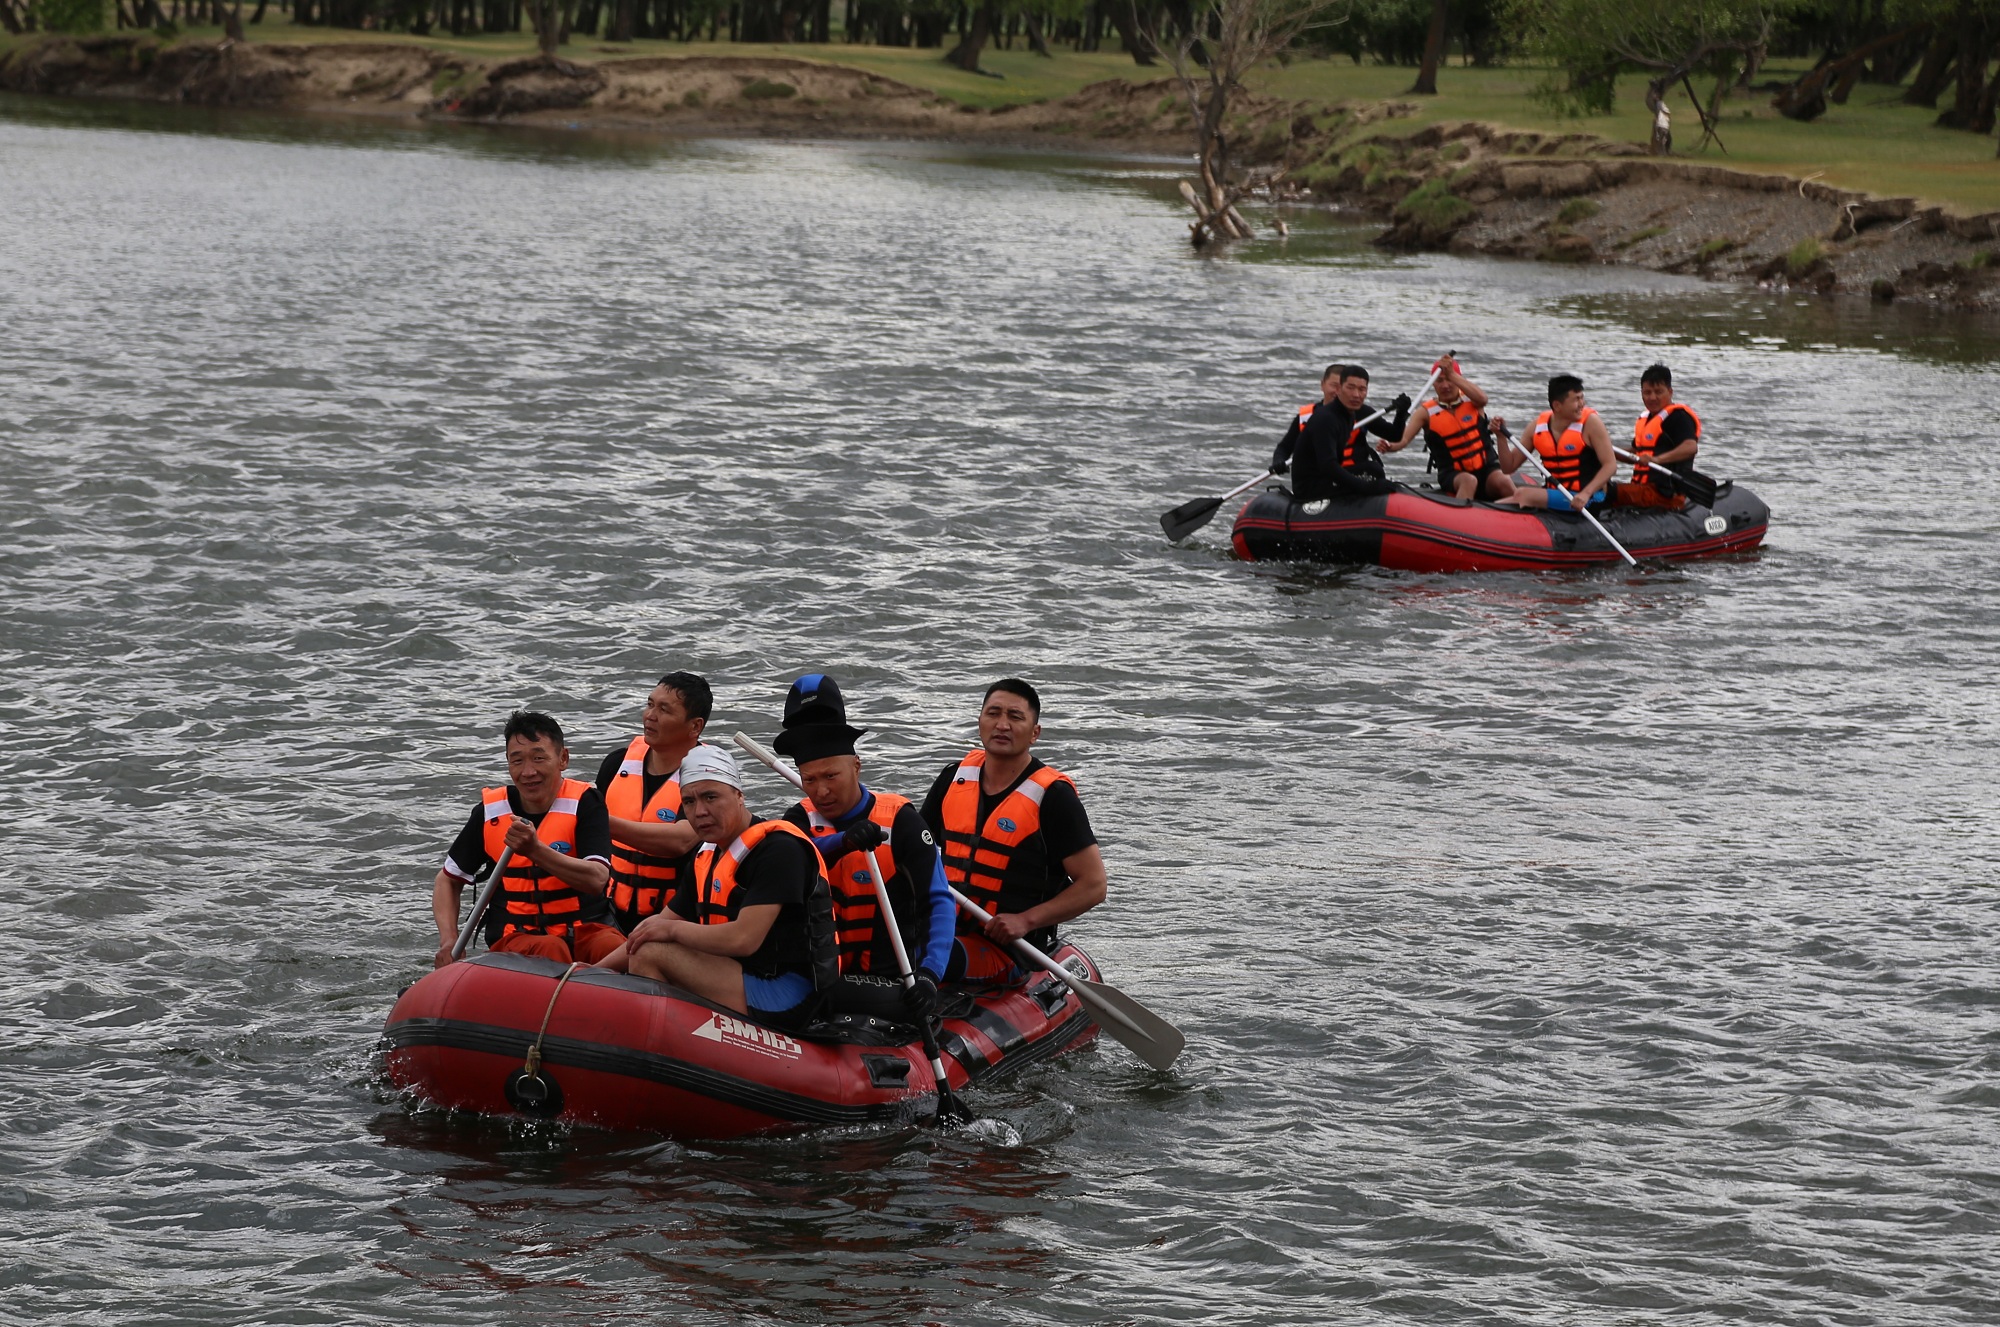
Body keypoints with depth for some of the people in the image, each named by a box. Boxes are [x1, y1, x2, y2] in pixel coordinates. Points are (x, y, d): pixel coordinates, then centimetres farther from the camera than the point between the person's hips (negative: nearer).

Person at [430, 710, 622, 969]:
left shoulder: (584, 802, -2)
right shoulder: (490, 812, 5)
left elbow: (597, 880, -17)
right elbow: (448, 880, 17)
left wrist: (535, 850, -28)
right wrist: (449, 941, 0)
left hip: (585, 927, -1)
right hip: (516, 936, 1)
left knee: (615, 950, -37)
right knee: (550, 949, -36)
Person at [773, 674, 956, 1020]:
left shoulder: (899, 820, -4)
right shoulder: (803, 820, 7)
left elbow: (940, 903, -9)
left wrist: (929, 975, -25)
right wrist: (844, 842, -36)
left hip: (892, 981, -4)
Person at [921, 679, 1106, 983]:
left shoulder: (1052, 796, -5)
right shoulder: (954, 778, 11)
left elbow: (1093, 885, -6)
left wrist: (1025, 920, -16)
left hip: (1010, 949, -6)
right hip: (945, 929, 6)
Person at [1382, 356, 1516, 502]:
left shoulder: (1470, 400, 2)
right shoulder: (1426, 412, -2)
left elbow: (1482, 399, -24)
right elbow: (1404, 438, -14)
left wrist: (1452, 375, -30)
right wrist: (1392, 446, -39)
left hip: (1486, 468, 2)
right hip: (1453, 474, -2)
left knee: (1503, 483, -29)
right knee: (1468, 481, -35)